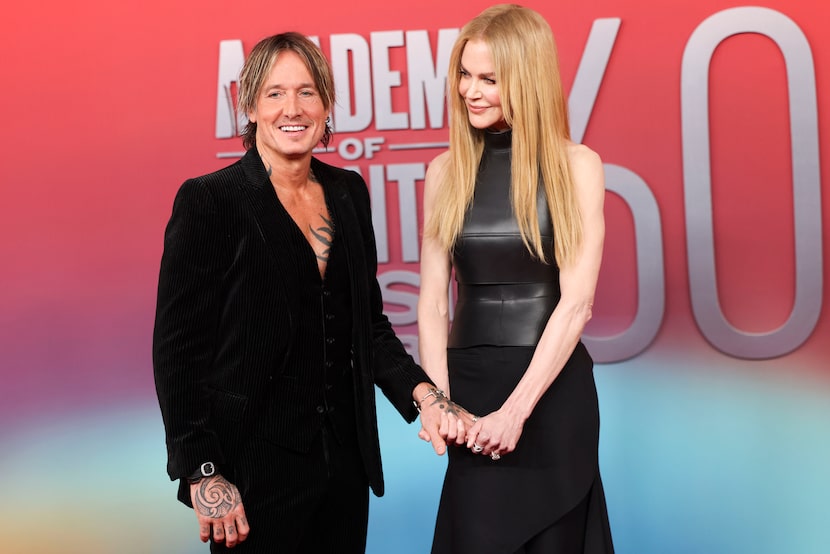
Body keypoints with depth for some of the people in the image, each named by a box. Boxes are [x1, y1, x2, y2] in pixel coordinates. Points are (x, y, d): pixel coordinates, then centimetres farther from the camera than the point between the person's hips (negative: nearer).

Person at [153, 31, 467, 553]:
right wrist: (202, 473, -14)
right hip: (257, 466, -5)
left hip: (346, 460, 5)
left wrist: (421, 392, -2)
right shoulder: (209, 200, -10)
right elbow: (177, 347, -11)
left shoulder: (349, 192, 6)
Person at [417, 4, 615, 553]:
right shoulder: (447, 170, 4)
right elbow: (433, 299, 2)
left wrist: (516, 409, -17)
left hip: (553, 387, -2)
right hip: (469, 382, 2)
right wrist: (438, 399, -10)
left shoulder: (576, 166, -6)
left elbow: (576, 301, -12)